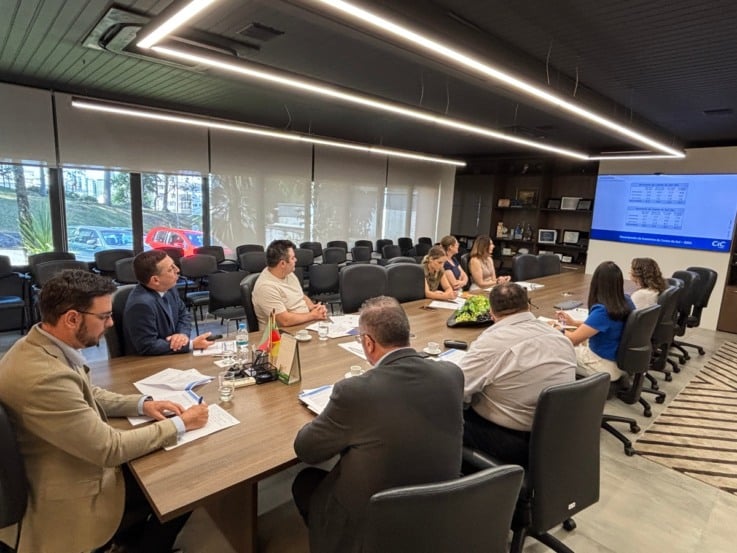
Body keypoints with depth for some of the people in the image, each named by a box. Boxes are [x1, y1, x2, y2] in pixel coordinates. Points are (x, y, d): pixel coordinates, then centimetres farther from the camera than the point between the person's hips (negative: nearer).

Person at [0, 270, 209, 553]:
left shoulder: (38, 345, -6)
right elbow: (110, 449, -28)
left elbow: (87, 394, 9)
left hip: (78, 464, 8)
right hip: (73, 494, -8)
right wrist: (179, 424, -17)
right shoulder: (43, 377, -36)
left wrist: (142, 404, -4)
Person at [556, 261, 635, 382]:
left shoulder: (602, 310, -30)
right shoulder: (627, 302, -4)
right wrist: (574, 322, 11)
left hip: (607, 367, -8)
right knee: (578, 347, 25)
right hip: (624, 362, 8)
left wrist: (558, 330, -4)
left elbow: (573, 340, -24)